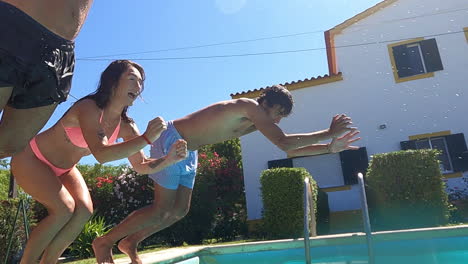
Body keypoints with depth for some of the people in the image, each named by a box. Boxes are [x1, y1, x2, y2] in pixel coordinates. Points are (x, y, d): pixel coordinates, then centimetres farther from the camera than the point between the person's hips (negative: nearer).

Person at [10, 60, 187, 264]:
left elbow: (141, 166, -11)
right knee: (64, 209, -23)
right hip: (29, 159, -6)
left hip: (63, 169, 7)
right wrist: (146, 138, -49)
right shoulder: (89, 108, -32)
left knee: (84, 211, -13)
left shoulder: (126, 127, -11)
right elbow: (101, 154, -45)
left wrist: (169, 159, -29)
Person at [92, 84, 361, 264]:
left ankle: (131, 242, 25)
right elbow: (285, 143, -32)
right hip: (171, 140, -9)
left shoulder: (256, 121, 5)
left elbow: (288, 149, 7)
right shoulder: (251, 107, -22)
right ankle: (104, 241, 11)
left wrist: (331, 147, 1)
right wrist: (328, 132, -23)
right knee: (162, 210, -7)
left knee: (180, 210, 10)